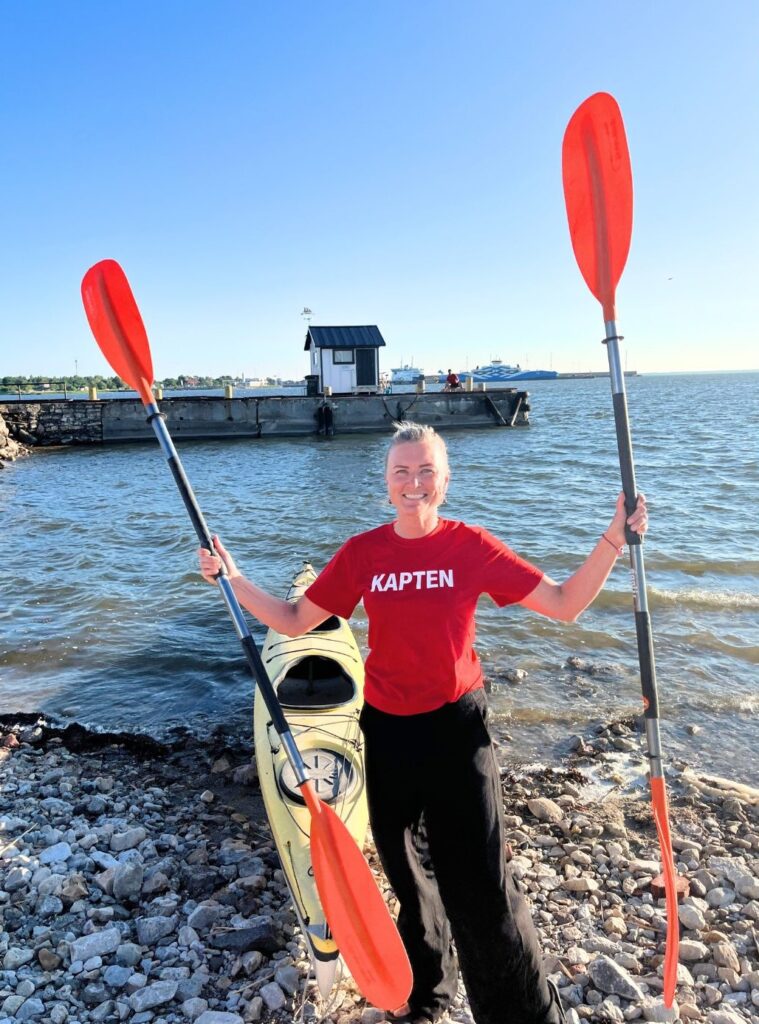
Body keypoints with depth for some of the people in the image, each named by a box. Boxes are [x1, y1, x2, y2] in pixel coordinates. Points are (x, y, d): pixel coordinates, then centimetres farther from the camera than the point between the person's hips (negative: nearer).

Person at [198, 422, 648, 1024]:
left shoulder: (472, 546, -10)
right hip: (386, 729, 3)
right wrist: (232, 577, -7)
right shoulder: (362, 553, -5)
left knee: (480, 883, 0)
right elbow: (294, 622, 1)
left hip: (456, 726, -3)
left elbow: (565, 605, -9)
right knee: (408, 871, 22)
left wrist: (613, 541, -19)